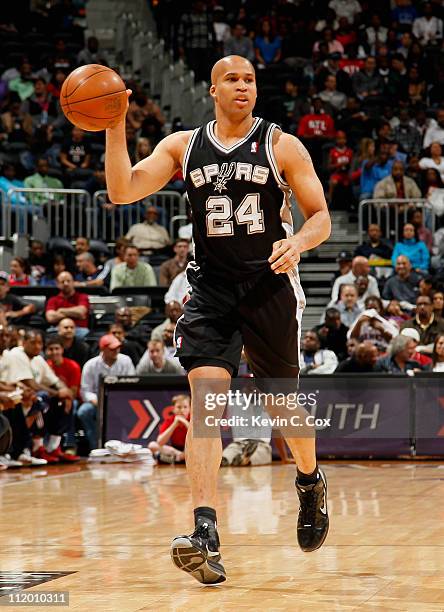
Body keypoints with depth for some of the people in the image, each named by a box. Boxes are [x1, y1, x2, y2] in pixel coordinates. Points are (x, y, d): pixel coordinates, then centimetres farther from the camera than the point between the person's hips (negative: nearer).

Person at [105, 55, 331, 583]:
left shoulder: (281, 146, 1)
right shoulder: (183, 146, 6)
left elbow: (321, 217, 1)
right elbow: (122, 192, -3)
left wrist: (299, 242, -22)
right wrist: (114, 127, -16)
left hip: (271, 287, -1)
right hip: (210, 290, 1)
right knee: (205, 400, -16)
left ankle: (311, 483, 44)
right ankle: (205, 537, -24)